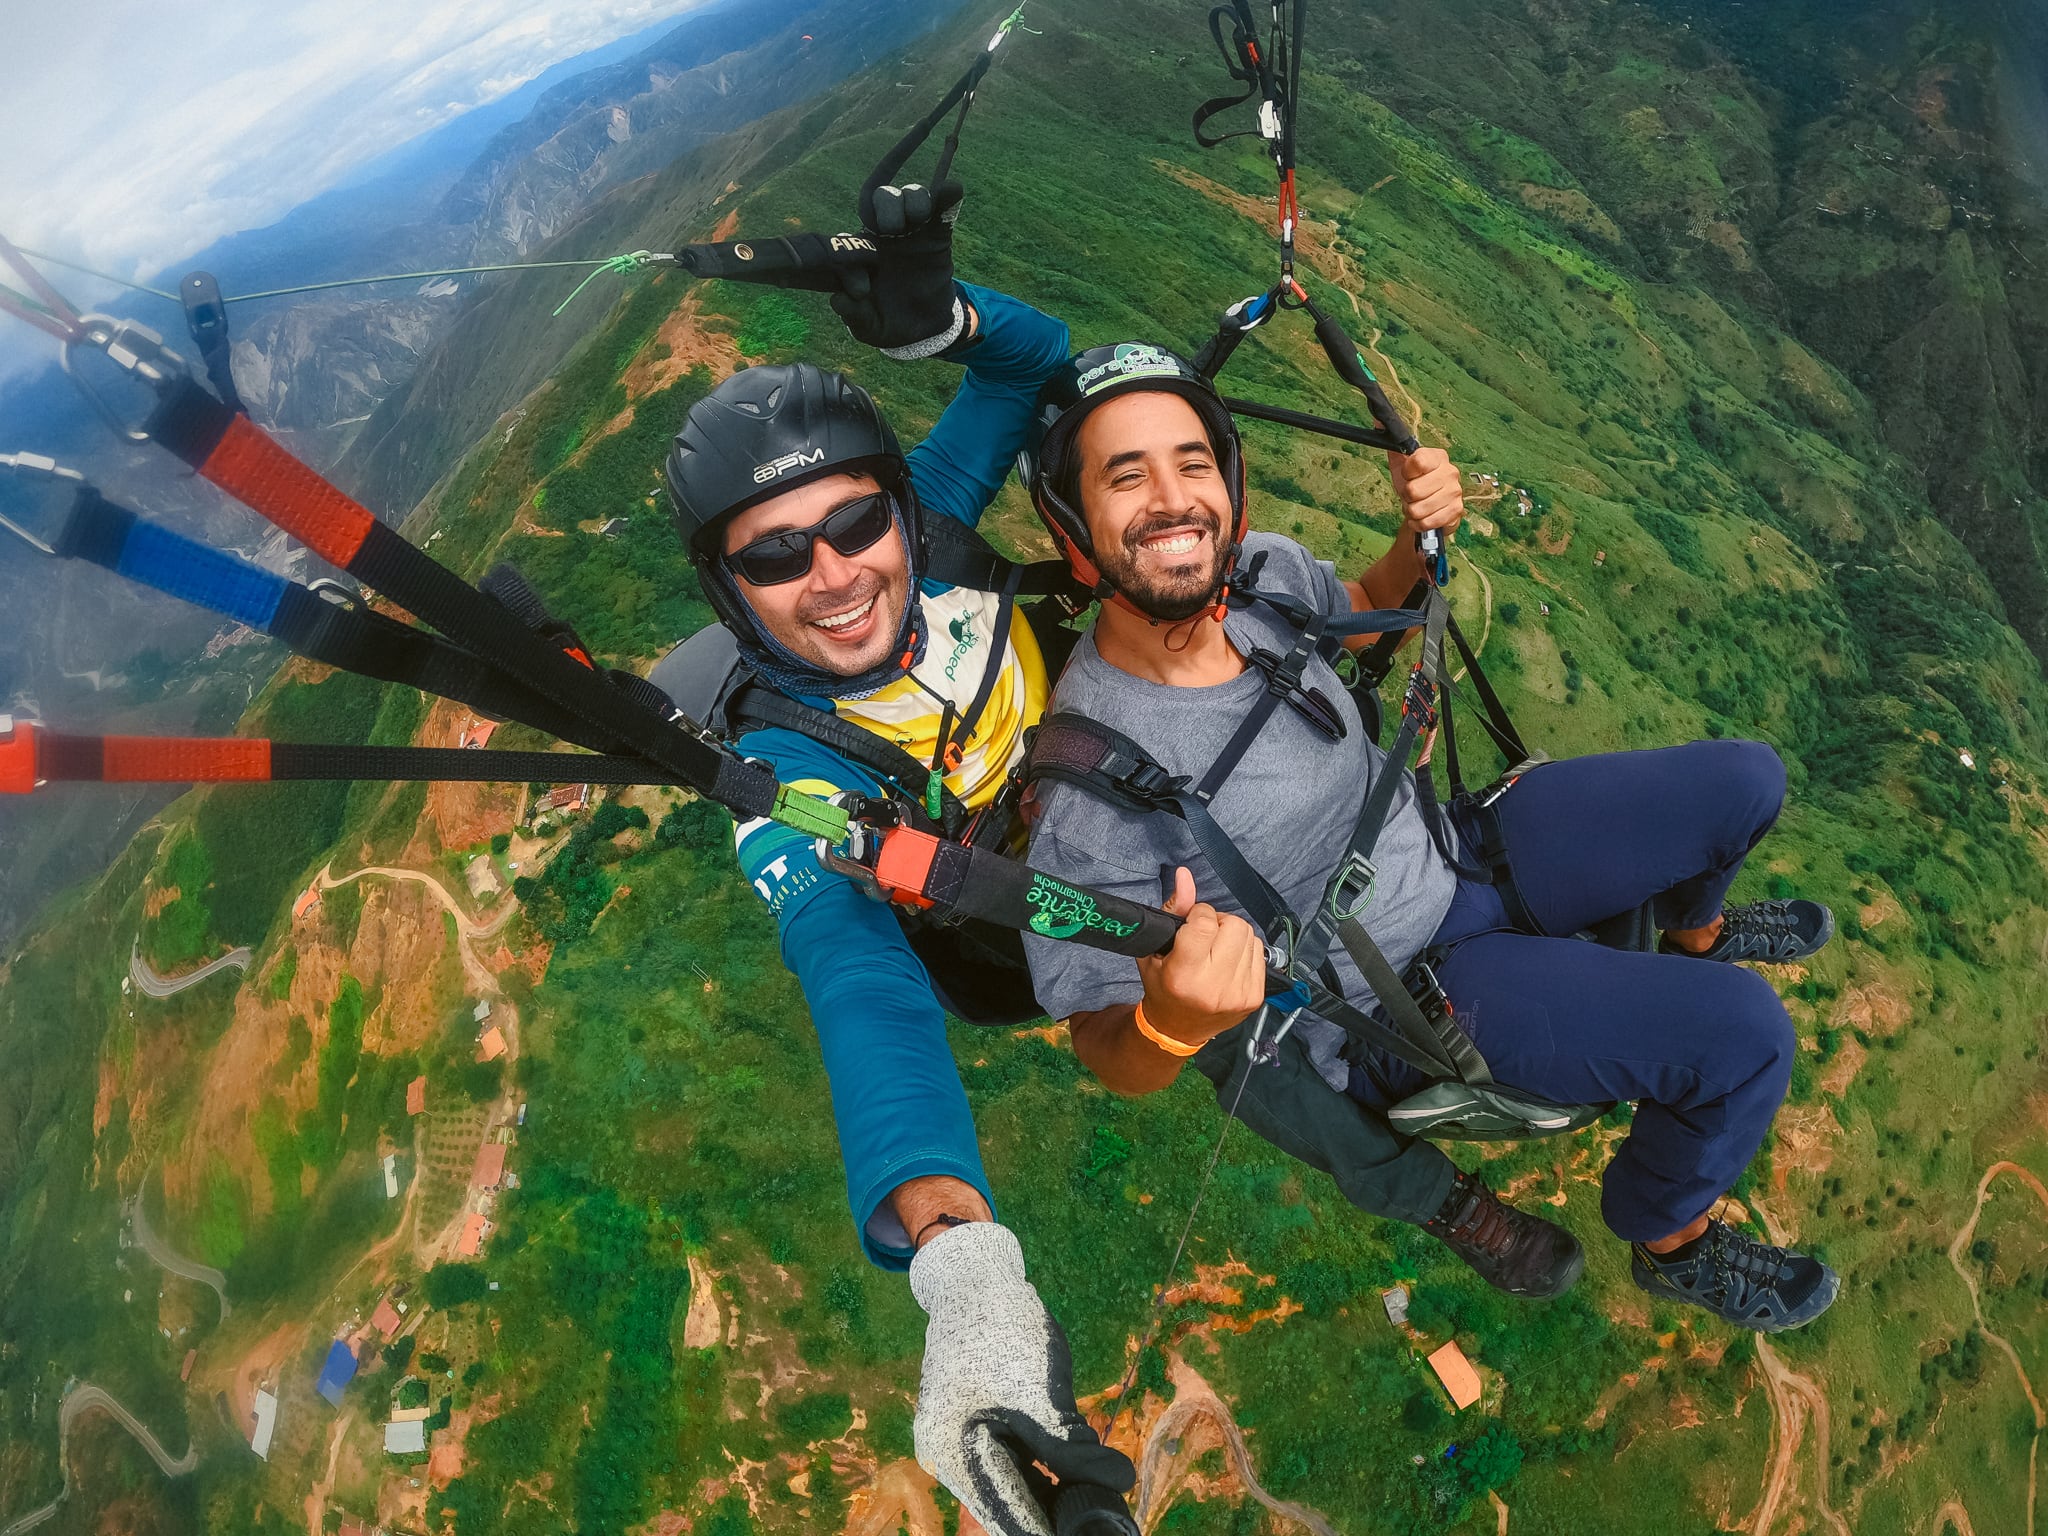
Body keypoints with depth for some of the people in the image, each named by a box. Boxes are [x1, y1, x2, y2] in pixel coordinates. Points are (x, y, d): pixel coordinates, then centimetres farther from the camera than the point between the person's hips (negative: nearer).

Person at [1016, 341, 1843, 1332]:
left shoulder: (1260, 573, -13)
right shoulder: (1092, 787, -32)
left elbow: (1360, 611, 13)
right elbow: (1108, 1055, -23)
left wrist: (1421, 534, -9)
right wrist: (1172, 1022, -46)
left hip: (1451, 847, 7)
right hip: (1396, 1005, -6)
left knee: (1746, 781, 7)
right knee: (1743, 1034, -18)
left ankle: (1692, 931, 43)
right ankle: (1673, 1240, 15)